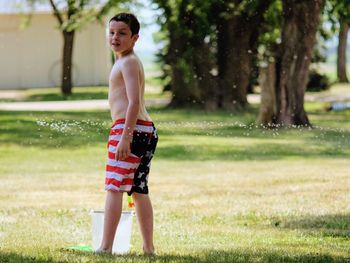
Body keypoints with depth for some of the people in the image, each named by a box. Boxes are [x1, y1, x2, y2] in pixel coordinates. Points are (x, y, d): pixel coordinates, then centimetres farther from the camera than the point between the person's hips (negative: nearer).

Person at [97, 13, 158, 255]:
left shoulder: (127, 62, -10)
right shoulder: (132, 61, 20)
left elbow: (134, 101, -19)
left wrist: (125, 136, -24)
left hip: (129, 127, -10)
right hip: (147, 130, 10)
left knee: (114, 187, -10)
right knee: (140, 190, 13)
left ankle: (106, 247, -13)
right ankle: (149, 248, 15)